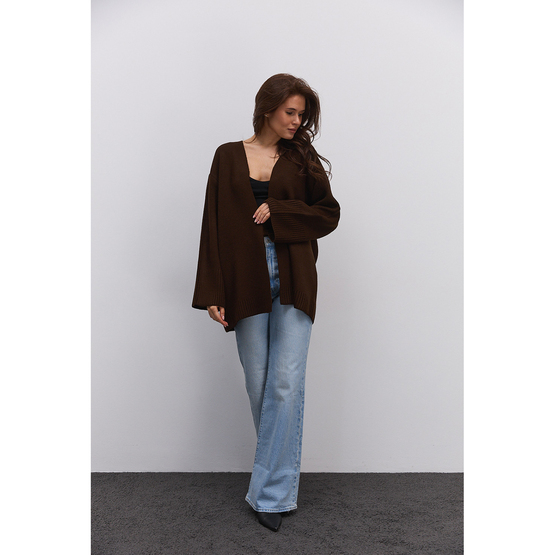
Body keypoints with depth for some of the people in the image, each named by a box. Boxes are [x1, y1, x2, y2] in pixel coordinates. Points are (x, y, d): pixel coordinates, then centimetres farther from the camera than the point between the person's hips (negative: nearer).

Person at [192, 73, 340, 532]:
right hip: (246, 279, 0)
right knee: (259, 383, 6)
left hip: (293, 279, 0)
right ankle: (280, 468, 27)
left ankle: (273, 490, 5)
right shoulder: (229, 157, 7)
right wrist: (212, 292, -6)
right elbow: (214, 224, 1)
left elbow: (329, 214, 8)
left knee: (287, 382, -5)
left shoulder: (302, 158, 10)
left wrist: (277, 212, -7)